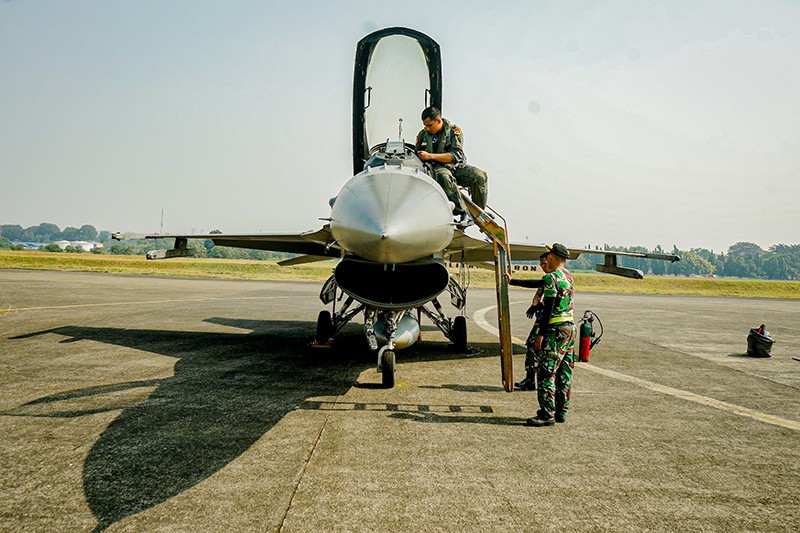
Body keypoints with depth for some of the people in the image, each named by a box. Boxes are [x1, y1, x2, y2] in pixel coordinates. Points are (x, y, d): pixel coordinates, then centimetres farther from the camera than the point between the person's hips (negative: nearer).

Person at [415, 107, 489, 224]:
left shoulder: (454, 130, -5)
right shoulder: (422, 134, 5)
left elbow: (456, 155, -17)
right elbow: (418, 157, 20)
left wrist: (430, 156, -25)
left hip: (456, 167, 1)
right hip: (436, 168, -1)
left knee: (480, 176, -26)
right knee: (444, 177, -39)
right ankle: (462, 212, -39)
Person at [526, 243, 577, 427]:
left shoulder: (552, 277, -13)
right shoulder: (568, 276, 13)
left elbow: (548, 309, -18)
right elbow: (540, 284, 23)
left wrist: (541, 334, -16)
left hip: (556, 330, -9)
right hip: (570, 327, 9)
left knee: (546, 372, -5)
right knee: (564, 372, 12)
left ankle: (547, 414, -5)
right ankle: (561, 411, 18)